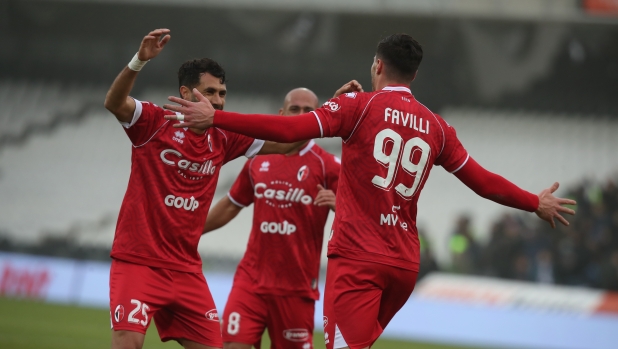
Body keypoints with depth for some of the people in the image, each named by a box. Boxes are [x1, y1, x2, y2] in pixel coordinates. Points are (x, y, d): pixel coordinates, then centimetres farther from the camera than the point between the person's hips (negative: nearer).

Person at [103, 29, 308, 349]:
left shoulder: (222, 139, 7)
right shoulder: (155, 123, -7)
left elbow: (283, 144, 11)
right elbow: (114, 103, -25)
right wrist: (139, 60, -41)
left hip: (186, 270, 6)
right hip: (138, 262, -6)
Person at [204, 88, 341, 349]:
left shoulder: (327, 165, -3)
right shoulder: (259, 160, 9)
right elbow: (230, 206, 22)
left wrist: (336, 203, -29)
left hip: (296, 286, -3)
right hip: (251, 278, 3)